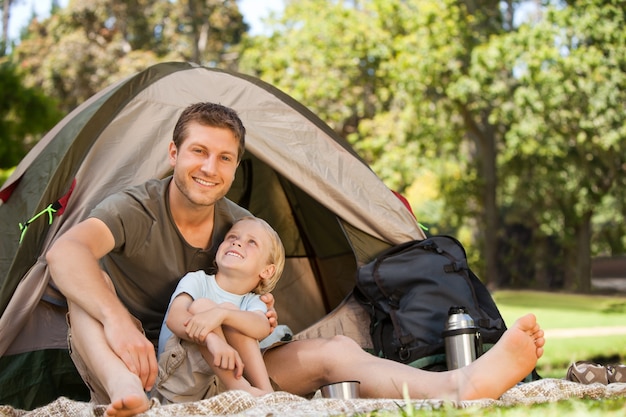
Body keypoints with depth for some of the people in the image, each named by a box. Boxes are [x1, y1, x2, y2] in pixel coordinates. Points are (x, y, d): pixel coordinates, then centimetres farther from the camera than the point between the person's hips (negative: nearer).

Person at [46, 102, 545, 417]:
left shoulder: (244, 228, 4)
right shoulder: (134, 209, -13)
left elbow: (257, 311, 14)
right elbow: (65, 251, -34)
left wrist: (264, 314, -12)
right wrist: (116, 319, -51)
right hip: (144, 368, -3)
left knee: (334, 350, -19)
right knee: (90, 283, -31)